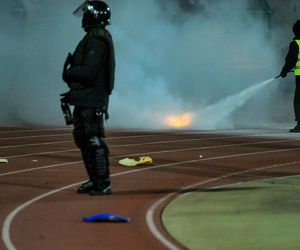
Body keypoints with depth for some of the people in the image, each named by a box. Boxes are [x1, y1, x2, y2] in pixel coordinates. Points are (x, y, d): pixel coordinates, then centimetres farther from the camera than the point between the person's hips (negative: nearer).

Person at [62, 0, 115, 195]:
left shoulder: (96, 42, -17)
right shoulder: (94, 39, 16)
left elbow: (89, 71, -24)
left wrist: (68, 73, -9)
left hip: (92, 102, -11)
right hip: (84, 100, 11)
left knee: (95, 142, -9)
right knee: (83, 139, 15)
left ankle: (103, 184, -6)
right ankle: (94, 181, 22)